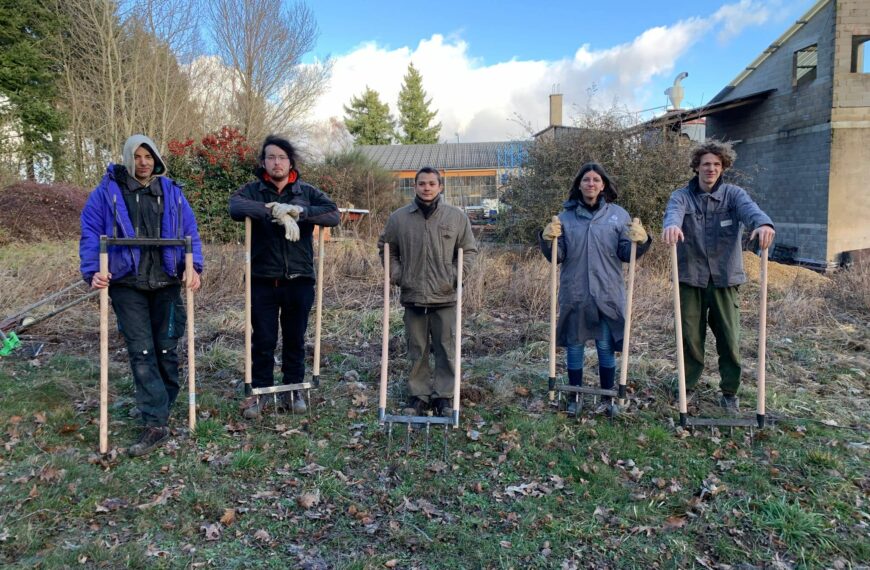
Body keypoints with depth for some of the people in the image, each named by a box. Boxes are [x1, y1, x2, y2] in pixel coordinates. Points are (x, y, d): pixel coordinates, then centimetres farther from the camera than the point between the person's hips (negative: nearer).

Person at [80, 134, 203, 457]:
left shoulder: (171, 192, 9)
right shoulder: (108, 191, 1)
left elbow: (190, 233, 7)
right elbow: (90, 233, -1)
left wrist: (194, 267, -9)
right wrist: (93, 271, -15)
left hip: (167, 284, 2)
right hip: (127, 285, -2)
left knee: (166, 349, 8)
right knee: (141, 352, -6)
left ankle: (159, 411, 27)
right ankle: (156, 424, -5)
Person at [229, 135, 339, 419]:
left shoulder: (306, 192, 7)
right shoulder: (253, 190, 4)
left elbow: (333, 214, -10)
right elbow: (235, 207, -19)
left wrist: (300, 211, -22)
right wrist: (274, 210, -29)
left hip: (299, 279, 1)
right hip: (263, 280, -1)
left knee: (295, 340, 11)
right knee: (263, 340, 6)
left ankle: (292, 391, 25)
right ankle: (259, 393, 20)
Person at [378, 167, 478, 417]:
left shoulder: (457, 216, 2)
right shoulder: (398, 218, 4)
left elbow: (469, 250, 9)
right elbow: (388, 251, 14)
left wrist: (456, 275, -3)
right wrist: (397, 275, 1)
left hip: (445, 297, -1)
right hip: (412, 296, 1)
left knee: (446, 350, 5)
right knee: (417, 351, 10)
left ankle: (443, 397, 17)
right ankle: (418, 397, 21)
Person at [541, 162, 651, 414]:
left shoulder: (618, 214, 3)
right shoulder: (566, 216, 4)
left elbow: (625, 254, 1)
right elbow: (557, 257, 4)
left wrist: (640, 241, -18)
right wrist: (548, 240, -15)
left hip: (607, 295, 0)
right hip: (574, 294, 1)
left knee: (606, 348, 8)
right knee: (574, 347, 9)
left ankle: (607, 398, 24)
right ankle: (575, 397, 23)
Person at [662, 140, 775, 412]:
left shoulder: (733, 194, 2)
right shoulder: (682, 196, 1)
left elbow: (749, 208, -21)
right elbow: (673, 212, -23)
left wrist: (763, 223, -45)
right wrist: (672, 225, -49)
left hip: (725, 279, 1)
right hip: (691, 278, 0)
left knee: (729, 340, 7)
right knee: (690, 337, 8)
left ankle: (730, 392, 24)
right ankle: (686, 388, 24)